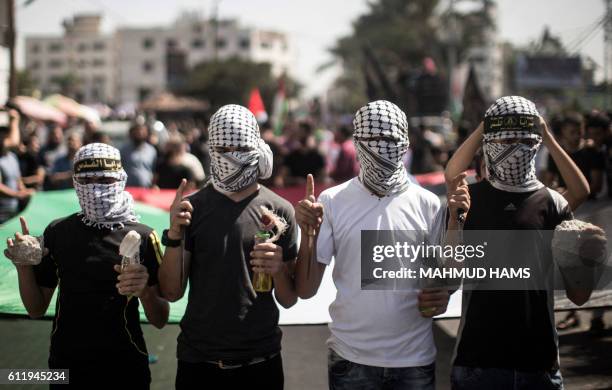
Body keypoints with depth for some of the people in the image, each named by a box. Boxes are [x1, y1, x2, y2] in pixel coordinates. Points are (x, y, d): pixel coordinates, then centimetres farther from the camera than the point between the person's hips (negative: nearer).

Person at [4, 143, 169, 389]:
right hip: (67, 364, 2)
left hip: (124, 366, -2)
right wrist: (24, 267, -11)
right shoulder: (58, 232, -1)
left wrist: (145, 292, -26)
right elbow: (36, 310, 5)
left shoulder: (142, 237, -8)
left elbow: (160, 321, -6)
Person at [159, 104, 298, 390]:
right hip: (198, 360, 0)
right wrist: (174, 236, -15)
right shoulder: (193, 207, -1)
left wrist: (279, 269, -18)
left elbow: (288, 300, 2)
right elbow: (172, 292, -2)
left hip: (260, 362, 0)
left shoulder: (279, 210, -2)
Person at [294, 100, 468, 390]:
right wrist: (308, 233, -18)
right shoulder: (333, 201, -5)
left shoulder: (428, 204, -2)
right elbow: (306, 289, -3)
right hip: (350, 358, -1)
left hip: (415, 359, 1)